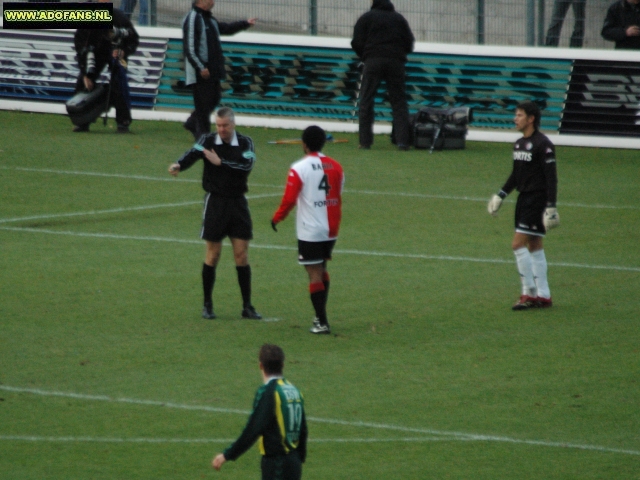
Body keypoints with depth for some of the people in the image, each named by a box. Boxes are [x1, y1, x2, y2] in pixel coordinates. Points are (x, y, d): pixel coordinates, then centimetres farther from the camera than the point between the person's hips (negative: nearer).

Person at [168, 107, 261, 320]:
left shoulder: (245, 143, 1)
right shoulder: (208, 140, -3)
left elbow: (247, 165, -17)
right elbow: (193, 153, -23)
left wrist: (220, 162, -23)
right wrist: (178, 165, -43)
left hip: (238, 202, 1)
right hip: (215, 201, -1)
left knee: (242, 254, 1)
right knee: (213, 254, 2)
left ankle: (247, 306, 8)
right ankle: (207, 305, 13)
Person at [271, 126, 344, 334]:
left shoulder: (299, 168, -12)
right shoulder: (335, 167, 4)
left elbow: (289, 200, -13)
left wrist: (276, 218, 4)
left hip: (310, 231, -5)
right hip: (331, 230, 5)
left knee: (315, 274, -2)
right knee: (322, 270, 20)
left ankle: (322, 322, -4)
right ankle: (320, 315, 24)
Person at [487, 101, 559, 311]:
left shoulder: (542, 145, -15)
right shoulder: (519, 144, 11)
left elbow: (551, 177, -16)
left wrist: (551, 206, -20)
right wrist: (501, 195, 19)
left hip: (537, 201, -9)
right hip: (524, 199, 9)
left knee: (518, 244, -12)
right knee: (534, 247, 10)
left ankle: (529, 292, -6)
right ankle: (543, 295, 14)